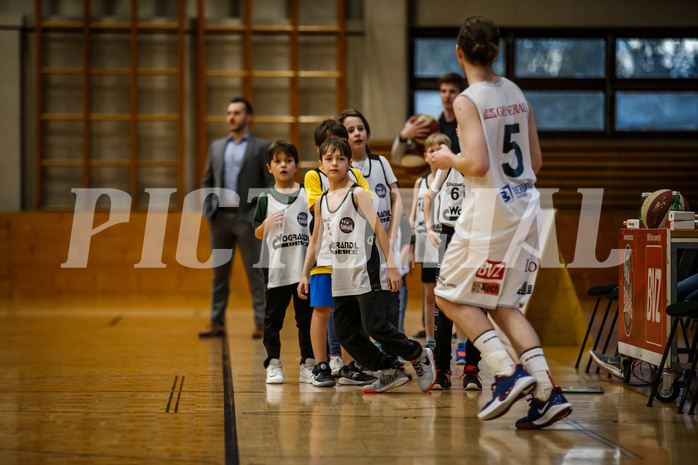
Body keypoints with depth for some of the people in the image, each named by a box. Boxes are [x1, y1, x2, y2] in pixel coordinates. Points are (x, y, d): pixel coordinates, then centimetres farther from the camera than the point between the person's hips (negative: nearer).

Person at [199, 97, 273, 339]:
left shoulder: (261, 147, 1)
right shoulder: (216, 146, 14)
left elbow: (271, 183, -2)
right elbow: (207, 181, 17)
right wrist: (208, 209, 4)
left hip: (247, 218, -4)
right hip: (220, 218, 4)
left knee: (255, 273, -1)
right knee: (219, 273, 8)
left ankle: (261, 323, 2)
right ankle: (217, 322, 13)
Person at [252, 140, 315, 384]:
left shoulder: (308, 195, 5)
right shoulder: (266, 198, 4)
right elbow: (258, 234, 7)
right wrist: (267, 223, -13)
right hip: (276, 269, 0)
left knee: (307, 317, 4)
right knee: (273, 317, 4)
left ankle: (308, 365, 11)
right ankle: (273, 365, 13)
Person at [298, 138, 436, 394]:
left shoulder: (358, 194, -5)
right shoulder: (321, 202, 13)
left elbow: (378, 229, -8)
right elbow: (316, 240, 21)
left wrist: (391, 265, -13)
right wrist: (305, 274, 19)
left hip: (364, 272, -7)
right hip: (340, 277, 7)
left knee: (374, 326, -13)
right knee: (345, 334, 4)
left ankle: (420, 356, 7)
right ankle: (391, 371, 14)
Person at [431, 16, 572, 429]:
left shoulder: (468, 101, -12)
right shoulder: (517, 94, 9)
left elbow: (478, 165, -21)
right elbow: (536, 162, 13)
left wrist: (449, 159, -2)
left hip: (490, 208, -7)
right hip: (525, 205, 7)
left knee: (451, 296, 9)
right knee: (502, 304, 15)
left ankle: (509, 374, -5)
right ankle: (548, 392, 3)